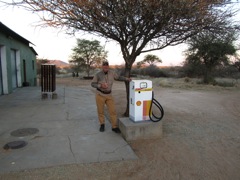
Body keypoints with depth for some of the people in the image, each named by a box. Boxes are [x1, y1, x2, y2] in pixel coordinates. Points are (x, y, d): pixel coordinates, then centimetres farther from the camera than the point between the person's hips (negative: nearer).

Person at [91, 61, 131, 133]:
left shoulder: (111, 73, -3)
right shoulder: (98, 75, -10)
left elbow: (118, 77, 11)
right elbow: (92, 84, -6)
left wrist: (126, 78, -2)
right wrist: (100, 85, -23)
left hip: (109, 95, 2)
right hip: (100, 94, -2)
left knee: (113, 111, -3)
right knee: (100, 111, 9)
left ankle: (114, 127, 6)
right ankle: (102, 124, 29)